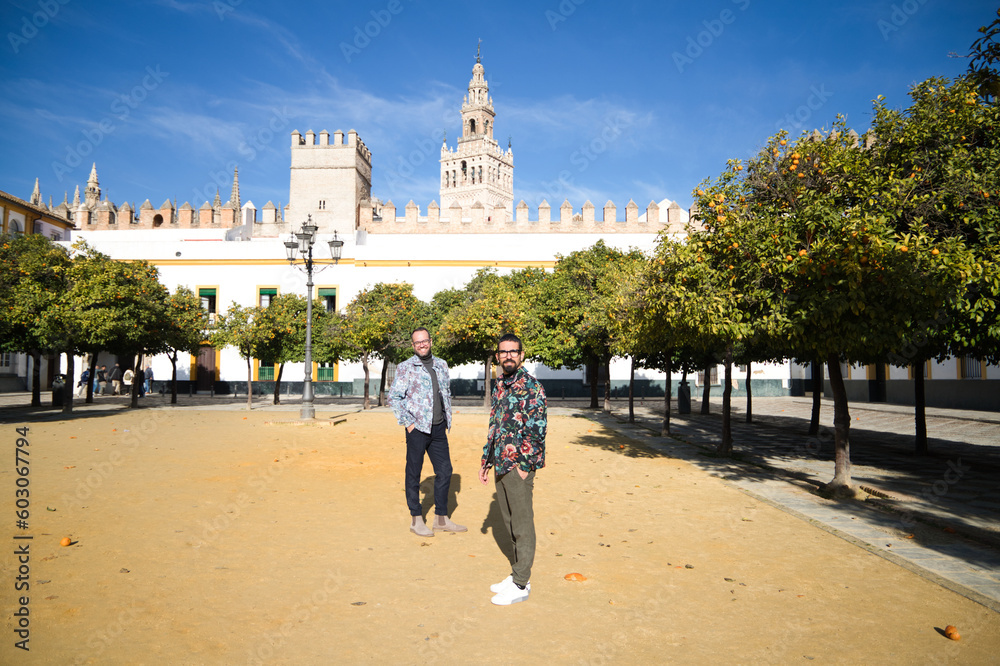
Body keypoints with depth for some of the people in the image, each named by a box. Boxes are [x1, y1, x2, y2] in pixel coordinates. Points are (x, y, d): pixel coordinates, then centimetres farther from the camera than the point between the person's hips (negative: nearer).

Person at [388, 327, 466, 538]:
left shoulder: (441, 365, 11)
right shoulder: (405, 368, -6)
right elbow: (394, 397, -7)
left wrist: (448, 419, 14)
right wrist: (408, 423, -10)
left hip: (438, 428, 6)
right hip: (417, 428, -5)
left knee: (444, 471, 8)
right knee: (414, 473, 4)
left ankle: (441, 518, 20)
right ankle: (416, 520, 18)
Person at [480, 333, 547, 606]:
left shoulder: (530, 386, -13)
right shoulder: (500, 385, 13)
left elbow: (537, 429, -17)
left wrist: (525, 465, -18)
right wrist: (486, 460, 17)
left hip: (519, 465, -8)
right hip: (501, 464, 8)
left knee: (522, 524, 1)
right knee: (508, 521, 16)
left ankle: (521, 585, 11)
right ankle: (517, 574, 28)